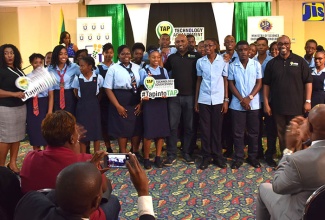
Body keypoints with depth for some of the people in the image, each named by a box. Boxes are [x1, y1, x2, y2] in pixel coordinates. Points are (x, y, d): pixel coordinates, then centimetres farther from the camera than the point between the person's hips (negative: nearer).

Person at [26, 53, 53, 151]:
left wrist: (50, 111, -6)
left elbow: (51, 95, -2)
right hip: (32, 106, 1)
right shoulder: (28, 77, 1)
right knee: (33, 130, 11)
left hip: (44, 104, -1)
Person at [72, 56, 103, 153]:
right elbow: (76, 93, 8)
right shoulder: (77, 78, -4)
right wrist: (83, 101, 2)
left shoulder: (98, 78, -7)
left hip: (94, 106, 0)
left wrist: (94, 100, 6)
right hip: (82, 107, 0)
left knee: (96, 130, 5)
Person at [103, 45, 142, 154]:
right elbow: (108, 89, -5)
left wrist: (141, 103, -1)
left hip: (136, 102, 3)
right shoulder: (113, 69, -2)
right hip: (121, 102, -3)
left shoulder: (137, 67, 8)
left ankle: (135, 153, 29)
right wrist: (118, 106, -11)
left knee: (137, 128, 9)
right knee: (122, 129, 5)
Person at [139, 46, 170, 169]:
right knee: (149, 130, -5)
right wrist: (143, 96, -20)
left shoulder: (164, 71, 9)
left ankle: (158, 157, 16)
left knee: (162, 130, 4)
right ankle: (146, 158, 8)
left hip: (161, 103, 4)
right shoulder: (143, 71, -2)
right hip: (149, 103, -3)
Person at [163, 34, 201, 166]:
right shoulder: (171, 57, 11)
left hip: (190, 96, -1)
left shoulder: (195, 56, 2)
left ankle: (187, 153, 19)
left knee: (189, 126, 7)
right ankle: (171, 155, 9)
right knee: (172, 126, 1)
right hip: (174, 96, 2)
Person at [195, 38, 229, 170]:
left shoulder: (223, 61, 1)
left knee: (217, 128, 5)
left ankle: (217, 155, 15)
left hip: (218, 100, -1)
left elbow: (225, 80, 4)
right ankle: (206, 156, 13)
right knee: (205, 129, 4)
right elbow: (198, 81, 9)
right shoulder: (200, 62, 4)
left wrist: (226, 100, -1)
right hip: (203, 100, 1)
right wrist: (196, 100, 6)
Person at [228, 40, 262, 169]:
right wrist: (241, 100, -9)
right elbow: (231, 84, 1)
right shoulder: (232, 66, 1)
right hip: (237, 104, 0)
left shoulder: (256, 64, 2)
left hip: (253, 104, 1)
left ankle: (252, 157, 19)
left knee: (253, 132, 7)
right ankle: (238, 158, 13)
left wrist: (249, 98, -11)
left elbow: (259, 83, 1)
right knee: (238, 132, 3)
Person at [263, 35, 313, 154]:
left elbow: (308, 81, 0)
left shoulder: (299, 61, 0)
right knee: (281, 134, 10)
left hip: (296, 106, -1)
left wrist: (307, 101, -6)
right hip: (278, 107, 2)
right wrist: (266, 103, 0)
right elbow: (266, 84, 5)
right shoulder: (271, 63, 5)